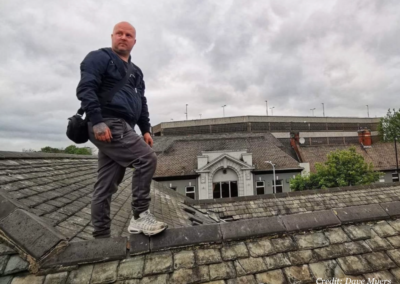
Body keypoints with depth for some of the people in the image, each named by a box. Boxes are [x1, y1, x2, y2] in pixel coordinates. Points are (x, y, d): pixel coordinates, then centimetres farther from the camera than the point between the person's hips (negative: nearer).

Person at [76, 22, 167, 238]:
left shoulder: (135, 72, 26)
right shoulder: (99, 57, 4)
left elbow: (141, 103, 23)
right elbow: (85, 89, -9)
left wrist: (145, 130, 12)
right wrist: (97, 122, -20)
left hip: (122, 128, 8)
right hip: (108, 125, -7)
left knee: (107, 186, 7)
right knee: (147, 158, -19)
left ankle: (101, 236, 16)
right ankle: (140, 215, -8)